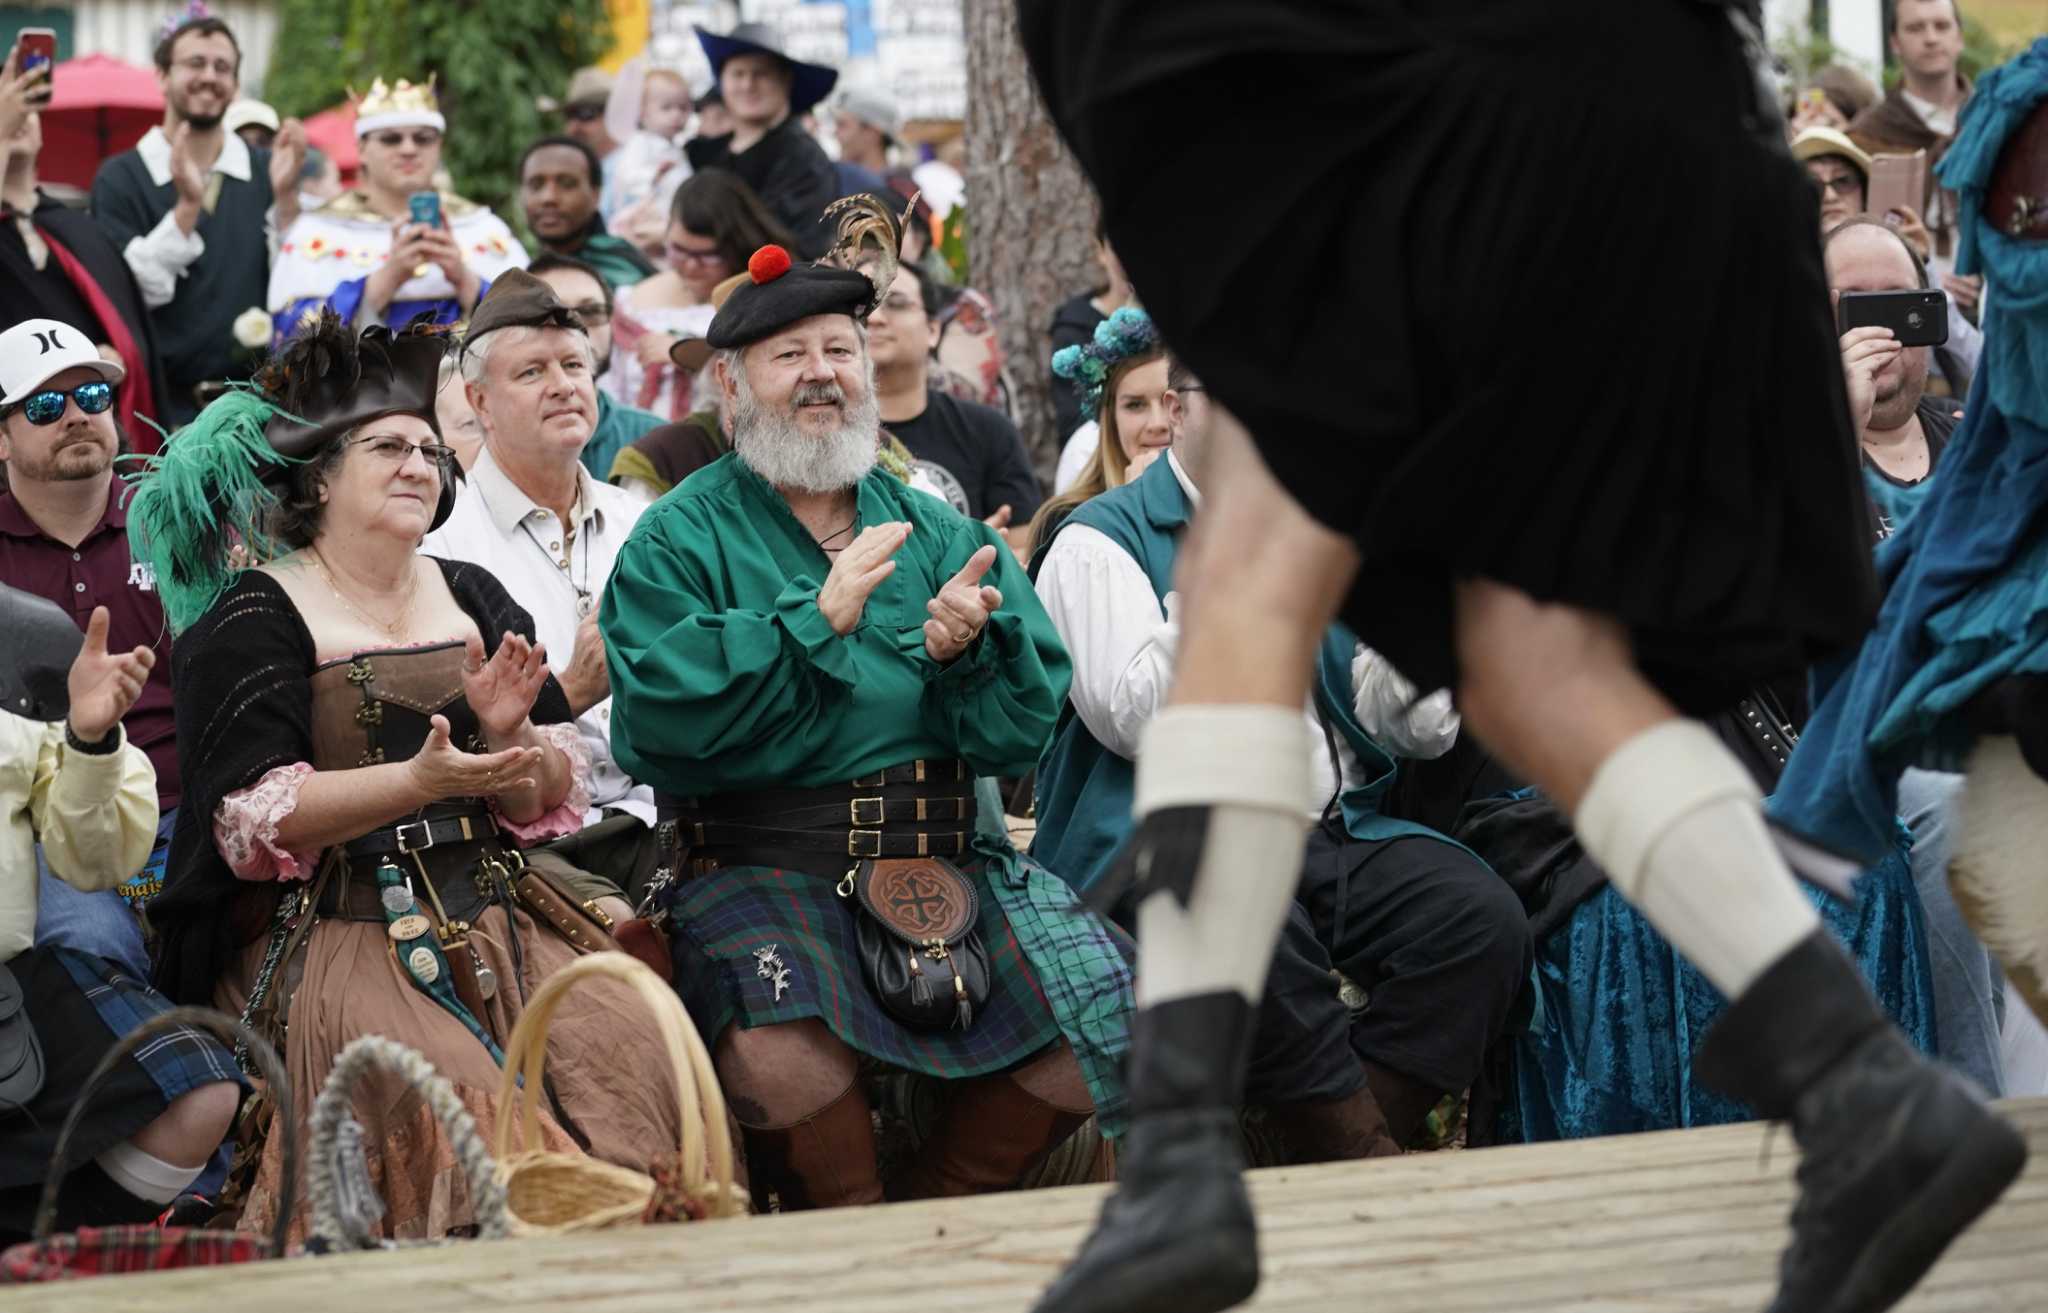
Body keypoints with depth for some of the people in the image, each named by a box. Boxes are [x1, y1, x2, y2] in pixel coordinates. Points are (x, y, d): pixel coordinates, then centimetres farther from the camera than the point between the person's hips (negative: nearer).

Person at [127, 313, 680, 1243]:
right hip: (328, 931, -5)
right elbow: (256, 817, -10)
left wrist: (508, 735, -10)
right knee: (454, 1098, -31)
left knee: (626, 1042, -23)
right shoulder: (250, 619, 0)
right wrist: (419, 782, -21)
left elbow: (548, 801, 13)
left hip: (491, 913, 5)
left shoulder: (474, 598, 17)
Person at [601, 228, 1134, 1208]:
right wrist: (816, 621, -12)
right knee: (779, 1043, -34)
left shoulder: (945, 537, 18)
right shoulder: (678, 543, 7)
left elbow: (1019, 734, 10)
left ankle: (933, 1211, 4)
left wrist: (967, 651, -12)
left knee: (1107, 1007, -17)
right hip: (756, 862, -4)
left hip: (946, 859, 4)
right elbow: (655, 731, -10)